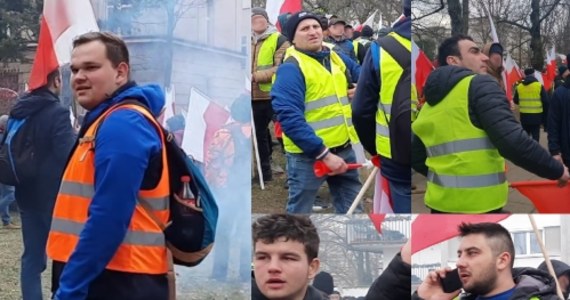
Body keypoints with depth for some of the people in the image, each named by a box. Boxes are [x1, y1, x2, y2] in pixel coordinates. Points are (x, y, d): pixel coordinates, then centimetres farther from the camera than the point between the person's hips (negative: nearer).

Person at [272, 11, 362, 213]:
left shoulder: (338, 59, 10)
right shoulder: (290, 69, -12)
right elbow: (289, 118, -22)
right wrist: (323, 153, -26)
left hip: (344, 149, 7)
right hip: (308, 155, -7)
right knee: (299, 211, 3)